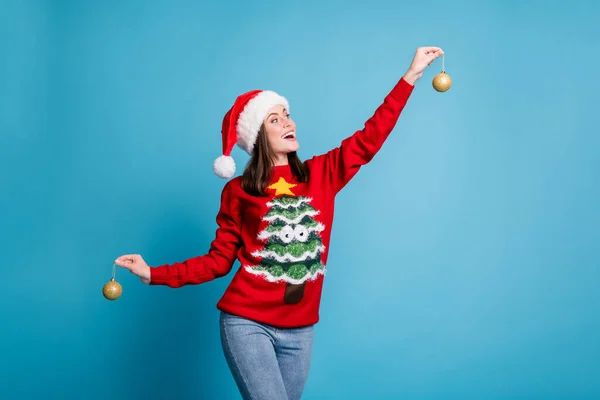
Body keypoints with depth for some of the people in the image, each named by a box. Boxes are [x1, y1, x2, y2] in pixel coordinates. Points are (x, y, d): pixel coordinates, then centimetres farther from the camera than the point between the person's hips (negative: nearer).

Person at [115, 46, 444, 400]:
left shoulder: (321, 174, 5)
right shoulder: (238, 191, 0)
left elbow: (370, 139, 4)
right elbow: (218, 260, 4)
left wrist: (411, 76, 2)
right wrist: (154, 274, -5)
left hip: (300, 330, 3)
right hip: (247, 323, -3)